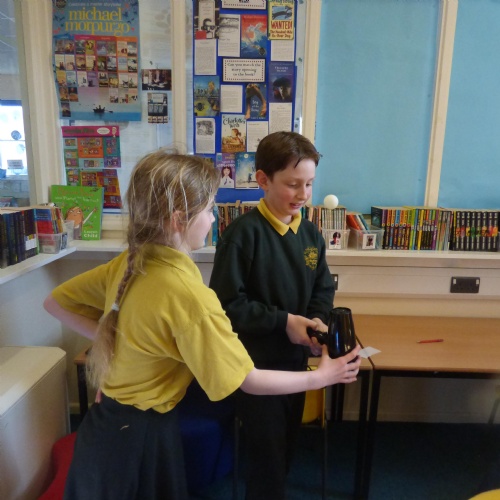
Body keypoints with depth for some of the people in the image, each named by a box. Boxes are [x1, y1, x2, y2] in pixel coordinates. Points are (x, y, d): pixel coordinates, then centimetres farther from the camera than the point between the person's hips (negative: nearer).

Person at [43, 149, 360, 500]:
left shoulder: (127, 263, -9)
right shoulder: (188, 294, -31)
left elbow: (55, 302, 5)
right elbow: (248, 381, -23)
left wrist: (114, 338, 0)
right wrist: (321, 377, -10)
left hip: (107, 420, 7)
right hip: (142, 434, -7)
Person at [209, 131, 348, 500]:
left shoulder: (311, 234, -1)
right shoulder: (243, 233, -20)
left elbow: (323, 291, 6)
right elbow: (227, 303, -21)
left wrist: (317, 323, -14)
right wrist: (283, 321, -22)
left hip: (296, 358, 7)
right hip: (257, 362, -6)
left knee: (288, 446, 26)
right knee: (267, 454, 11)